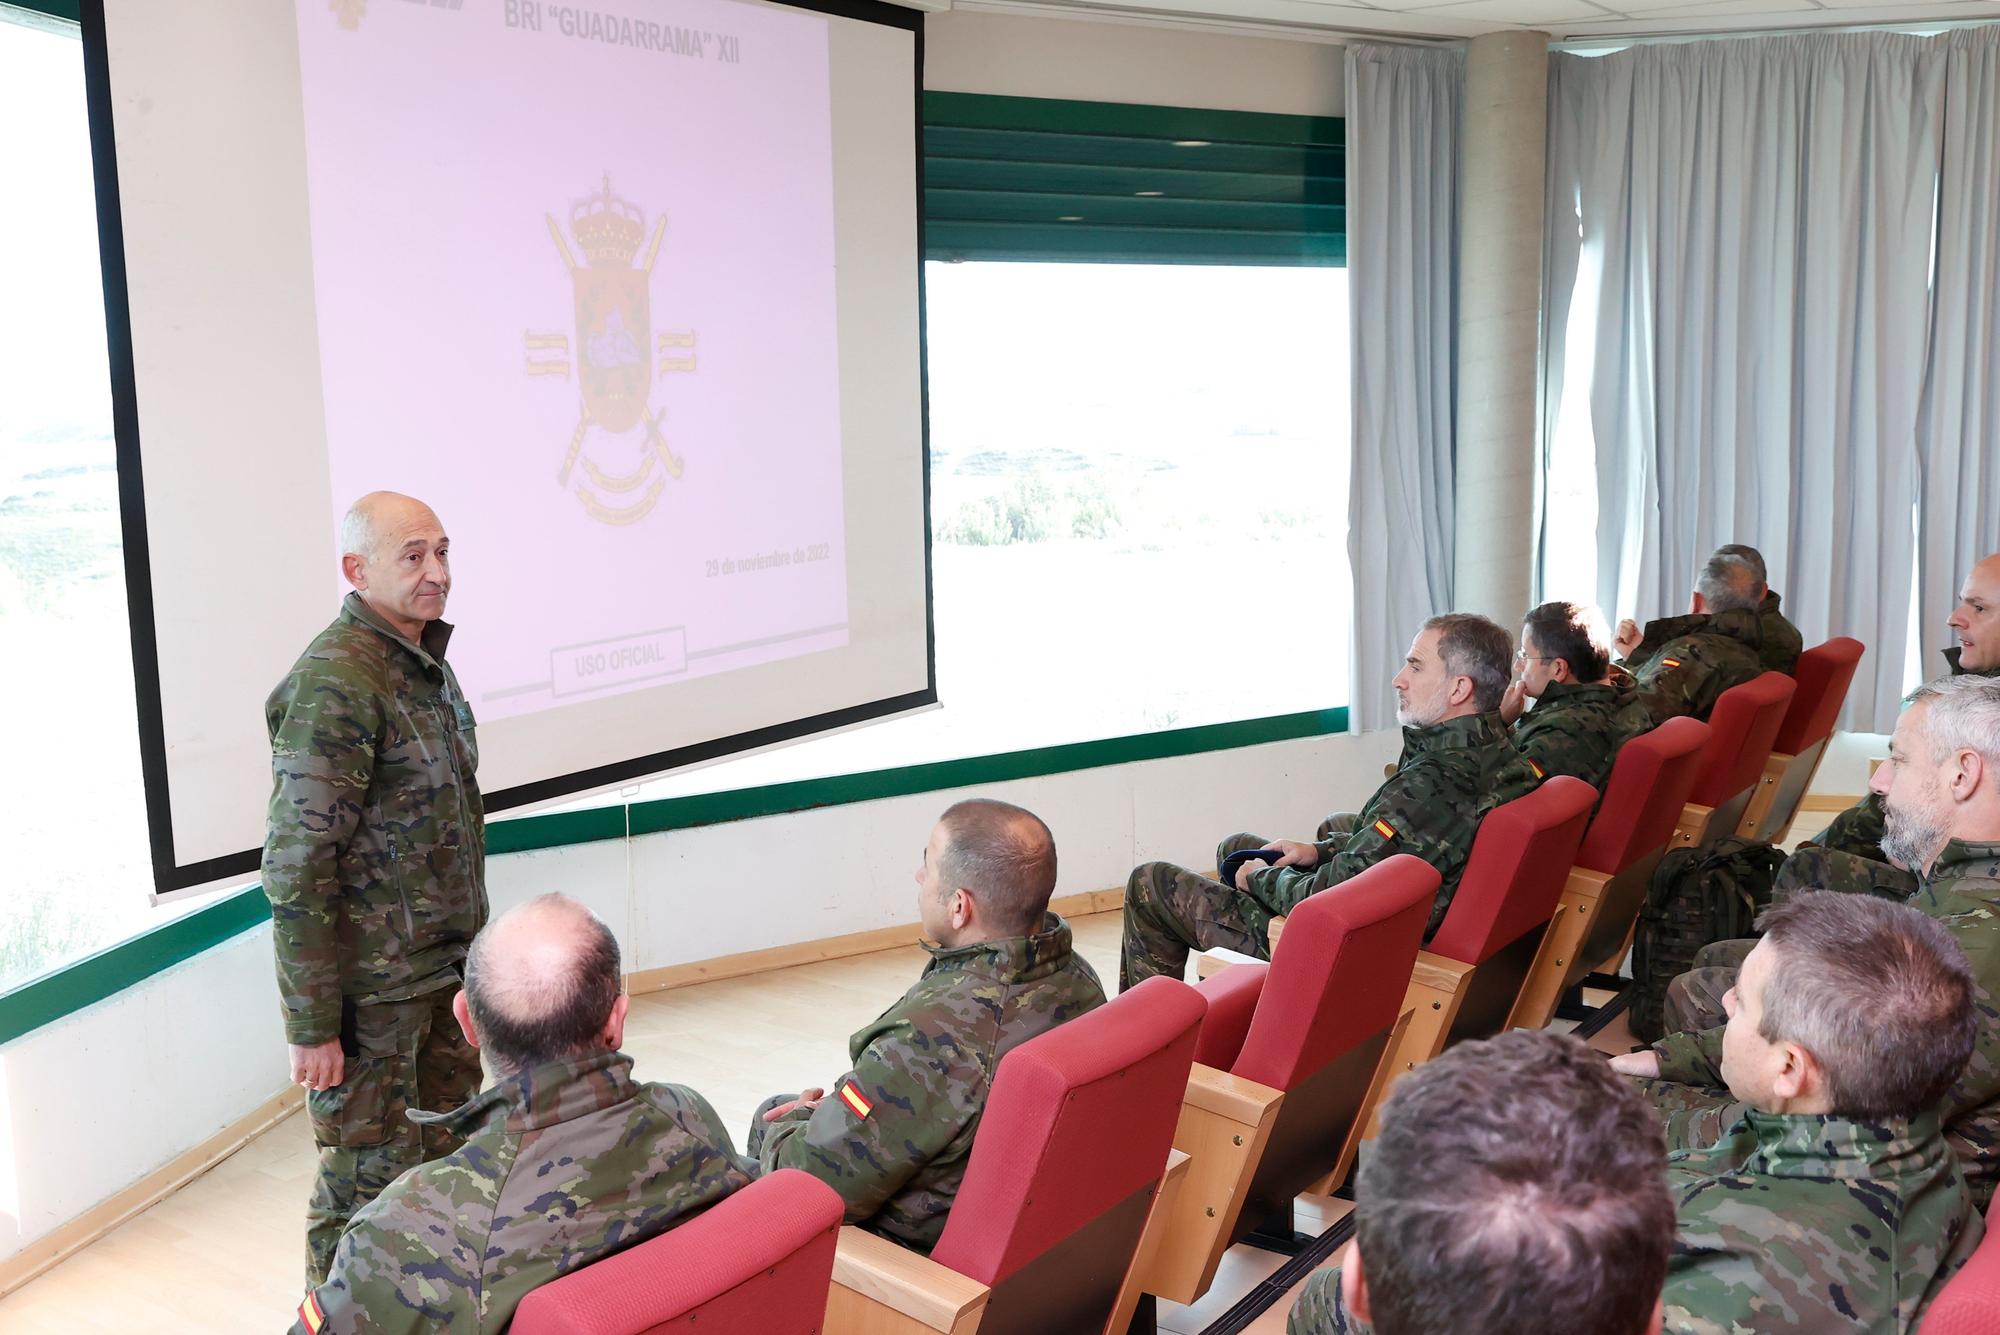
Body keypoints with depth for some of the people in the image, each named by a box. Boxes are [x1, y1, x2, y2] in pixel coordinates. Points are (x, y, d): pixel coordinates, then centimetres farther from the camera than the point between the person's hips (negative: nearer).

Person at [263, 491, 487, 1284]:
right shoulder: (333, 684, -19)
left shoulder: (426, 666, 9)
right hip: (371, 992, -8)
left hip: (445, 971, 8)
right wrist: (311, 1024, -18)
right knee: (370, 1185, 4)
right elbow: (297, 869, -20)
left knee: (449, 1163, 18)